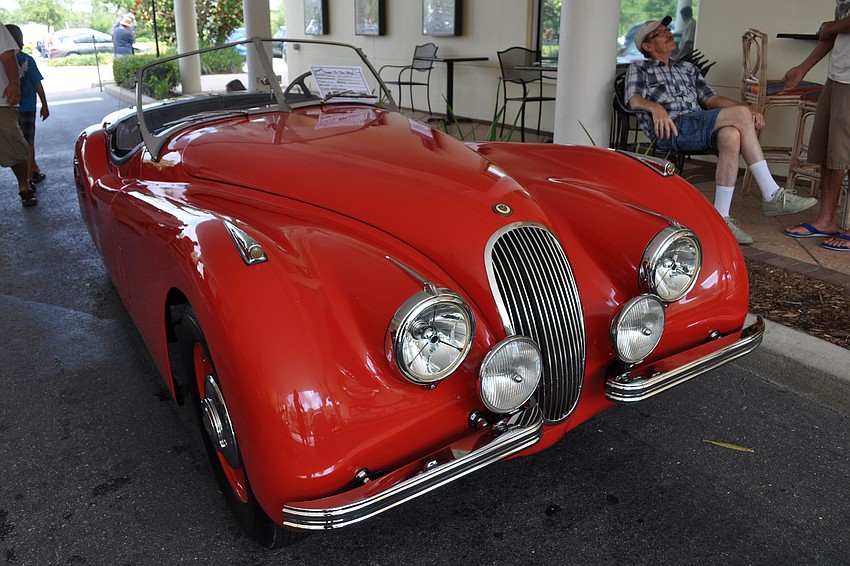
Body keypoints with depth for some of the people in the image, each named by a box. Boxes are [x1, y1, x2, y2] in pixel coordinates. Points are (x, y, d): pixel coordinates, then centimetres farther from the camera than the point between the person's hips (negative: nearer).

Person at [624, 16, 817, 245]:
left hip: (698, 130, 5)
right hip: (669, 130, -5)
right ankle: (772, 195, -23)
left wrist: (746, 109, 5)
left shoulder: (687, 68, 34)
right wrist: (656, 107, -26)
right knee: (740, 115, -25)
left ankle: (721, 218, -33)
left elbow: (710, 99, 23)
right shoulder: (639, 69, 18)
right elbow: (634, 99, -3)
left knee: (731, 136, -33)